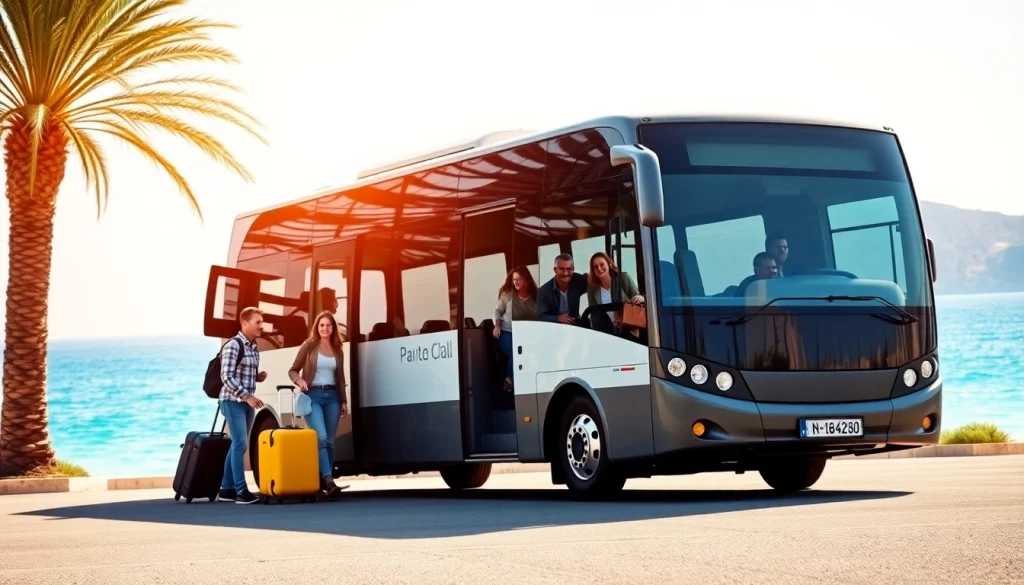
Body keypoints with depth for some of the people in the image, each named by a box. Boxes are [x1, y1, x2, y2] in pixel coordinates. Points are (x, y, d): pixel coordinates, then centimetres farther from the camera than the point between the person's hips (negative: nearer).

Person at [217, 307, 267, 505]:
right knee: (240, 444, -11)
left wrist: (258, 377, 3)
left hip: (247, 402, 8)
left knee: (238, 445, 10)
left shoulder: (254, 348, 13)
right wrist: (247, 396, -23)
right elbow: (226, 376, -19)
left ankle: (226, 489, 17)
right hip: (233, 401, -8)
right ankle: (241, 490, -9)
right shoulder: (232, 346, -13)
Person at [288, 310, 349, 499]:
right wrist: (299, 380, -18)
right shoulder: (309, 346, 2)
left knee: (329, 441, 2)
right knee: (320, 438, -18)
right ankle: (328, 480, -25)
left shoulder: (337, 351, 12)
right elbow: (293, 370, 2)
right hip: (313, 395, -4)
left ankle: (322, 481, 9)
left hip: (332, 396, 4)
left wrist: (344, 401, 11)